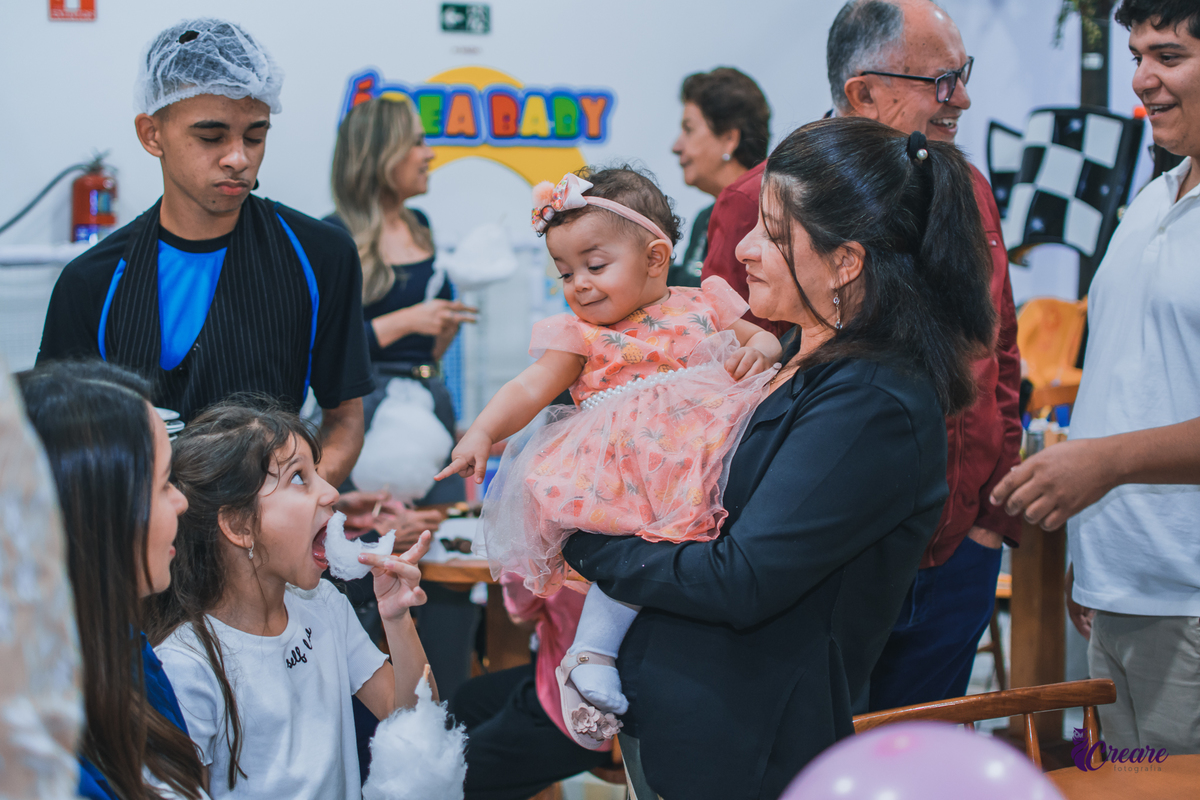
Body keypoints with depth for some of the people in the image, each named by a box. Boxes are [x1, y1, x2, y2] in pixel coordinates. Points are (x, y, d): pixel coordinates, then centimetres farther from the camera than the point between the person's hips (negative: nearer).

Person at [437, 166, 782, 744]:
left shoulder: (701, 308, 16)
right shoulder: (579, 335, 11)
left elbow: (763, 337, 23)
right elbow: (529, 390, 1)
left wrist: (761, 348, -2)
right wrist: (482, 433, -16)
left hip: (706, 446, 4)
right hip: (619, 465, -4)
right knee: (645, 535, -32)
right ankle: (590, 659, -21)